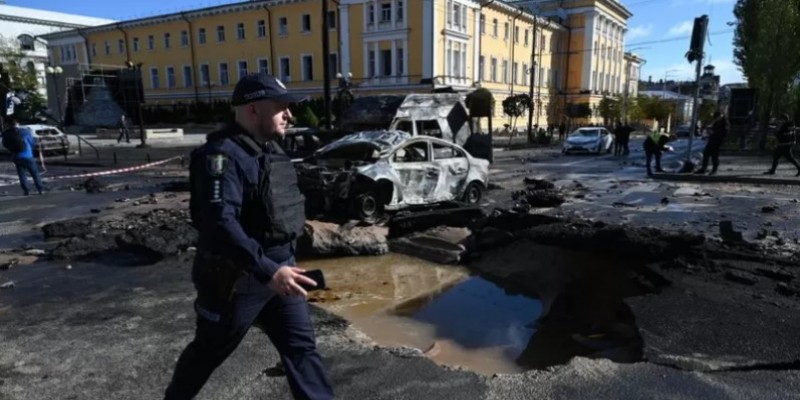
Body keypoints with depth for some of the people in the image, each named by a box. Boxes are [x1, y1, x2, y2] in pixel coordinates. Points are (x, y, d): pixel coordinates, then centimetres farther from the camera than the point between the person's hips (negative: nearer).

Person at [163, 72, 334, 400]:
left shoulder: (268, 148, 8)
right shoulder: (223, 155, -21)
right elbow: (220, 223, -33)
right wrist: (267, 270, -38)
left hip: (277, 268, 8)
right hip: (235, 277, -7)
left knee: (302, 347, 8)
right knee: (209, 352, 16)